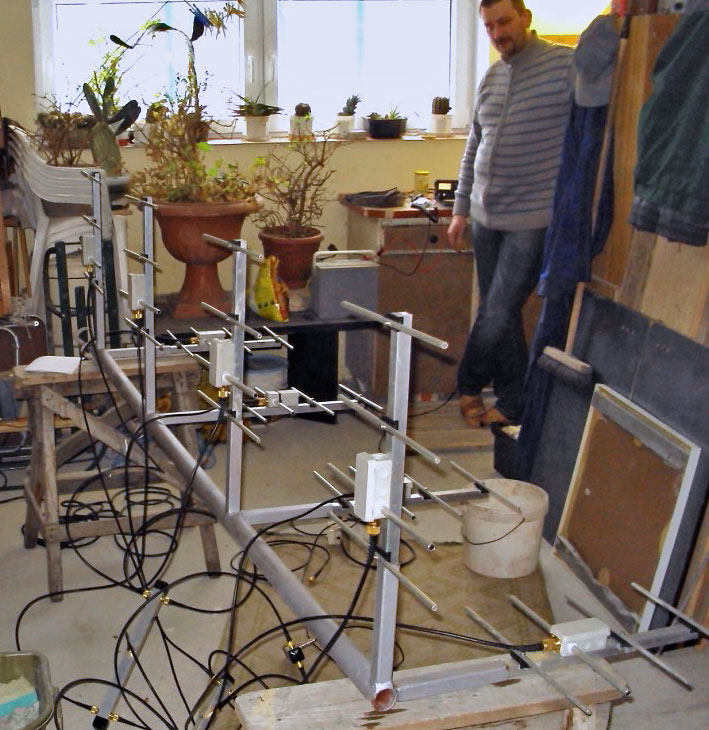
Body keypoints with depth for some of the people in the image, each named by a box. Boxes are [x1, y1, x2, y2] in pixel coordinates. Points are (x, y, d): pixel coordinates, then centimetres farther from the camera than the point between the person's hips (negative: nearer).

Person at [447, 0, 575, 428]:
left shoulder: (565, 64, -8)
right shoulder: (491, 78, 13)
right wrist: (461, 210, 18)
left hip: (532, 220, -7)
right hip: (486, 217, 7)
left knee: (498, 315, -4)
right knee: (500, 316, 12)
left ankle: (470, 385, 20)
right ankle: (513, 405, 25)